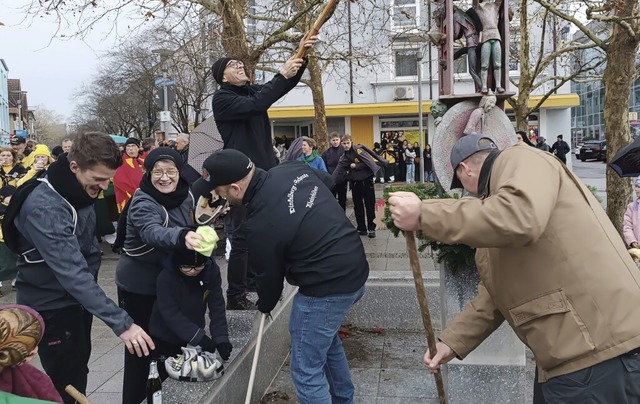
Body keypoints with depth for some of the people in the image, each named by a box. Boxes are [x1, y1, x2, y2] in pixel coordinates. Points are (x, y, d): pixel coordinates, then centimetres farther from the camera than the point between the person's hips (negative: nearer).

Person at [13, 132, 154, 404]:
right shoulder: (44, 207, -30)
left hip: (78, 299, 8)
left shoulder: (80, 191, -3)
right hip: (51, 306, -8)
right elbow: (71, 272, -37)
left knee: (79, 372, 20)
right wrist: (120, 323, -40)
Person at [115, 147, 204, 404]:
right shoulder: (143, 202, -24)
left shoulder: (185, 195, -5)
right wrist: (182, 236, -65)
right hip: (139, 284, -6)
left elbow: (192, 229, 12)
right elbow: (153, 233, -47)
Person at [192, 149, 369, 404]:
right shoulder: (292, 169, -3)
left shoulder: (260, 225, -23)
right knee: (325, 335, 31)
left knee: (306, 371, 5)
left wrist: (264, 306, 15)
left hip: (326, 287, -10)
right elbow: (328, 181, 19)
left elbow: (270, 275, -7)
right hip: (355, 269, 10)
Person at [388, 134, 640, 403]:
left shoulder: (519, 161, -6)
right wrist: (452, 341, 15)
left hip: (598, 345, -10)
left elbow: (520, 219, -31)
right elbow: (495, 291, 22)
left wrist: (424, 215, -25)